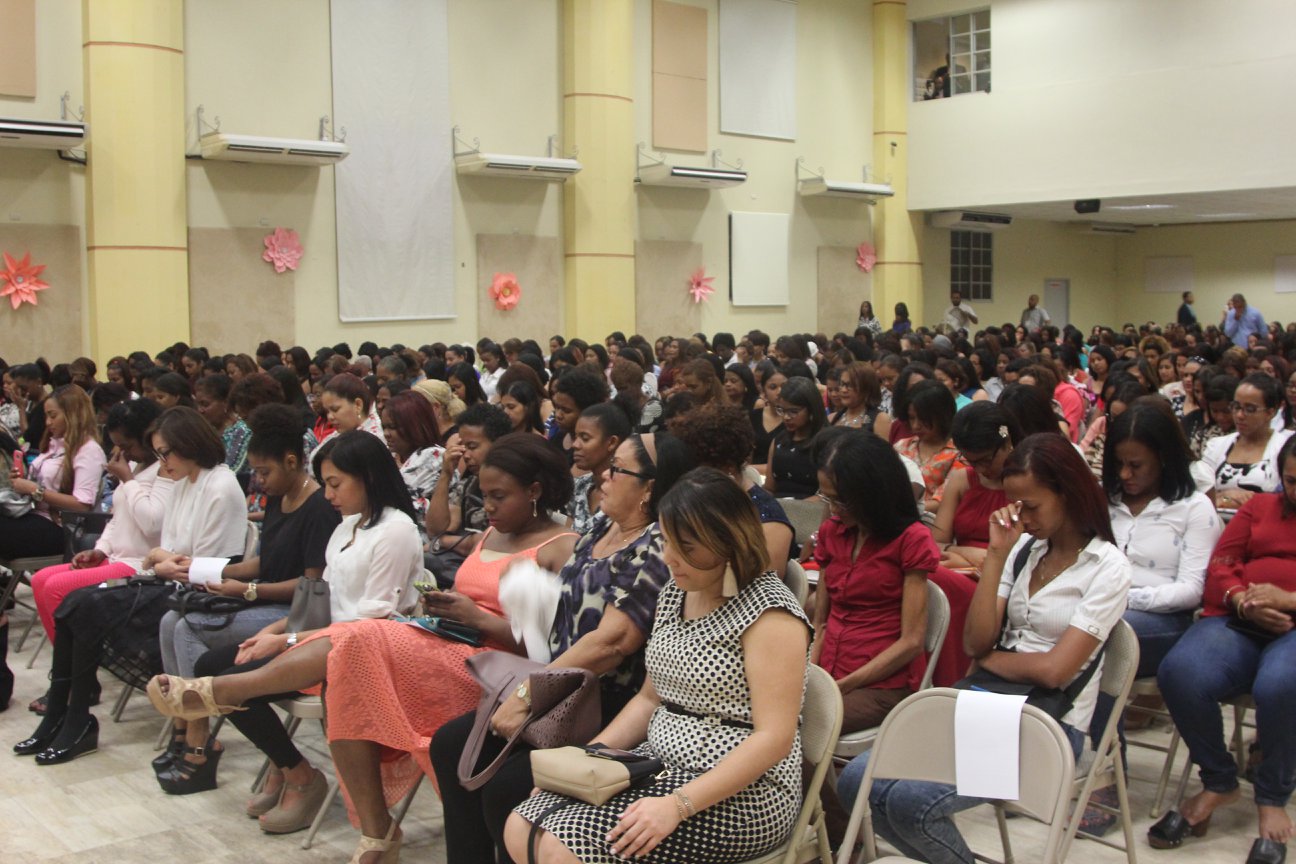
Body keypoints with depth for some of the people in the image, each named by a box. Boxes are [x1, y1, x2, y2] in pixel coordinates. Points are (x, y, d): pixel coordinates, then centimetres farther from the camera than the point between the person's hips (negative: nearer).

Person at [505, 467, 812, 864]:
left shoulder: (769, 614, -15)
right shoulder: (675, 594, 10)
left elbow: (775, 738, -21)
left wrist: (678, 805, -27)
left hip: (740, 796, -8)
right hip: (660, 766, 8)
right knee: (521, 829, -8)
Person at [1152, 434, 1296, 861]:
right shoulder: (1260, 507, 26)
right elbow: (1219, 568, 15)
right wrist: (1243, 601, -6)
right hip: (1238, 623, 3)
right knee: (1179, 673, -28)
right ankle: (1217, 782, -4)